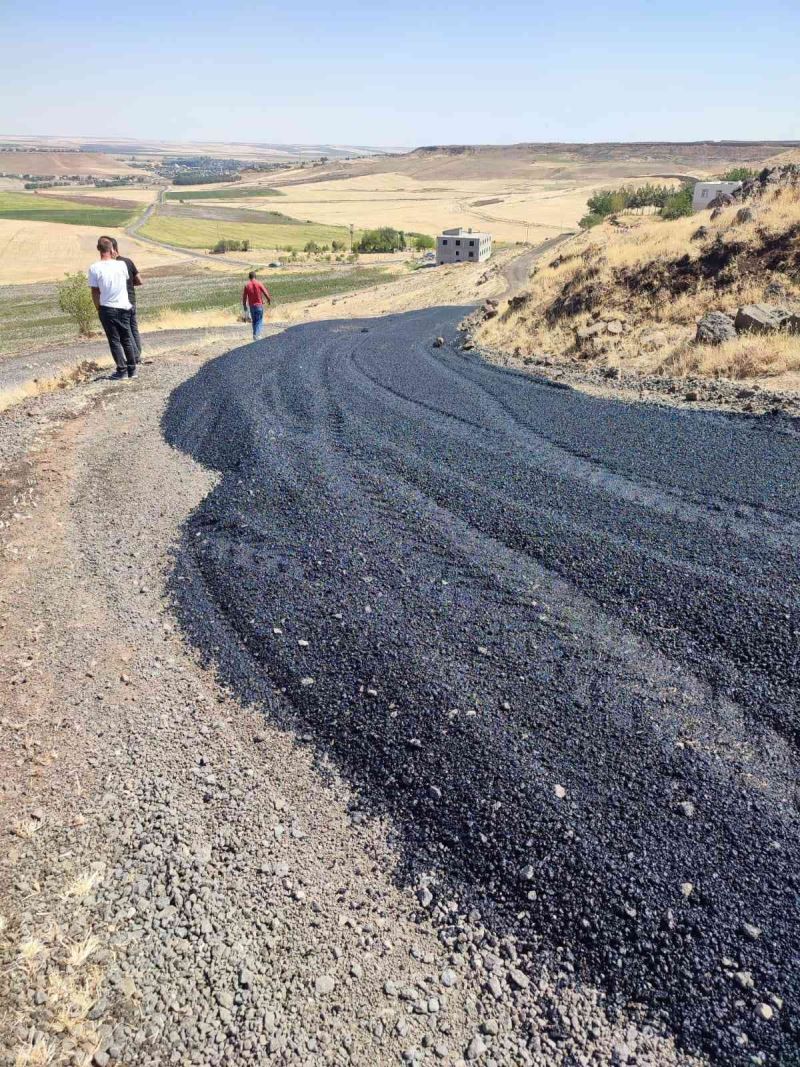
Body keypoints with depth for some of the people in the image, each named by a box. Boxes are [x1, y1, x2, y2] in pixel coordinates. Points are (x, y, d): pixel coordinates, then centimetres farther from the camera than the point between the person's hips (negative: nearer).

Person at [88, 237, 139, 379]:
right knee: (127, 339, 13)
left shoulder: (94, 268, -9)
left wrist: (99, 309, 8)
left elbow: (95, 292, -5)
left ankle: (122, 370, 3)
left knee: (114, 340, 5)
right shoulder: (121, 264, -4)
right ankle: (132, 369, 15)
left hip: (107, 308, -2)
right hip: (124, 307, 2)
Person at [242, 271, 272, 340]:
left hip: (251, 306, 3)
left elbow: (244, 297, 0)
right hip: (259, 305, -3)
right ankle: (256, 334, -16)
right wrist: (269, 299, 15)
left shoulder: (247, 286, -1)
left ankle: (255, 334, 21)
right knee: (259, 321, 0)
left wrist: (244, 306, 12)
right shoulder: (259, 284, -8)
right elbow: (265, 292, -4)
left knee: (254, 321, 16)